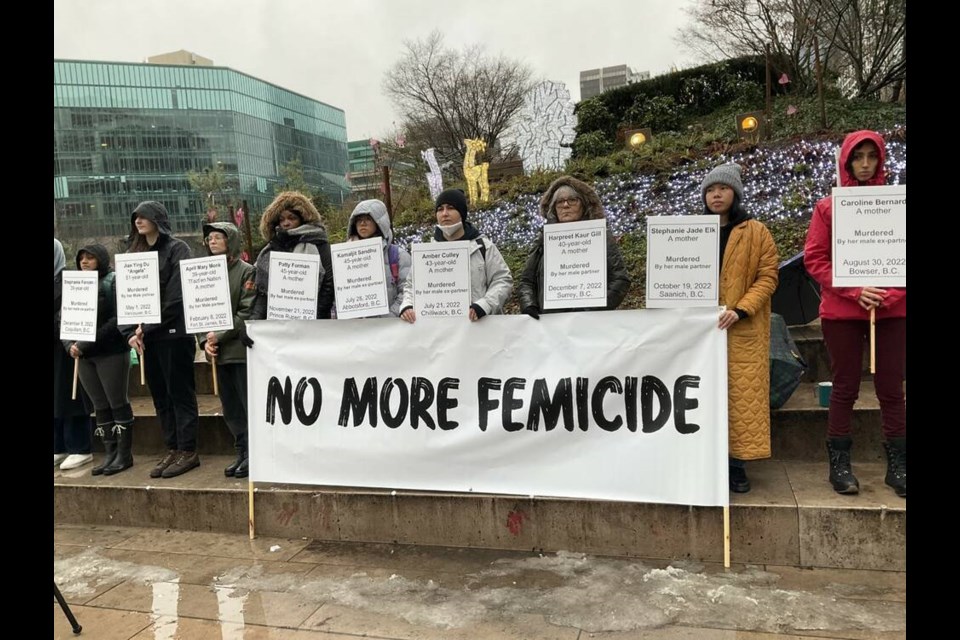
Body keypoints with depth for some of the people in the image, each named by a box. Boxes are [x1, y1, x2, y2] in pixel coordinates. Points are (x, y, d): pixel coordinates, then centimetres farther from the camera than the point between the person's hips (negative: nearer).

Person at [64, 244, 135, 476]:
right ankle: (110, 454, 17)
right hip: (84, 356, 6)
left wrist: (87, 344, -18)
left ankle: (124, 454, 8)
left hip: (111, 352, -6)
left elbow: (117, 319, -14)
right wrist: (70, 344, -7)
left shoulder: (113, 281, -5)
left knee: (118, 403, 0)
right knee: (100, 406, 10)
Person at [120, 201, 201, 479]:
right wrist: (131, 331, -2)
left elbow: (176, 295, -14)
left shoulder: (177, 249, -4)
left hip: (173, 333, -6)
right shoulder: (133, 253, 16)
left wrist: (147, 327, -13)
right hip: (147, 335, 7)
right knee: (160, 395, 10)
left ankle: (188, 451, 6)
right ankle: (172, 449, 18)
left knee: (180, 393, -1)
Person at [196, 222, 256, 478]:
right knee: (230, 408, 11)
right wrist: (205, 340, -2)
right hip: (219, 352, 6)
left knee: (249, 404, -2)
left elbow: (248, 313, -12)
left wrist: (220, 335, -13)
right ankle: (243, 452, 21)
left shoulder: (246, 271, -5)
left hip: (242, 349, -6)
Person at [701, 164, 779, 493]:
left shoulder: (756, 232, 3)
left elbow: (768, 277, -3)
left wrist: (740, 310, -16)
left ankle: (737, 465, 4)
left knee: (741, 395, -4)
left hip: (743, 329, -3)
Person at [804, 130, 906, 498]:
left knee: (891, 388, 6)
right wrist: (854, 292, -12)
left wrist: (894, 295, -10)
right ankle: (839, 464, 15)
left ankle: (897, 466, 17)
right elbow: (814, 259, -2)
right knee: (845, 388, 6)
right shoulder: (828, 208, 3)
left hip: (892, 312, 1)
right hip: (842, 312, -1)